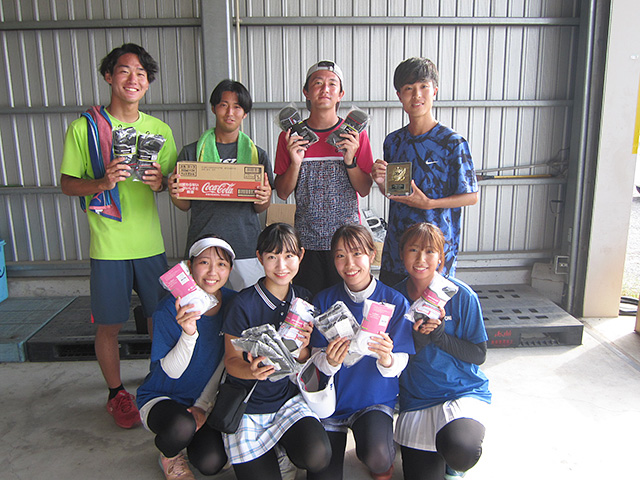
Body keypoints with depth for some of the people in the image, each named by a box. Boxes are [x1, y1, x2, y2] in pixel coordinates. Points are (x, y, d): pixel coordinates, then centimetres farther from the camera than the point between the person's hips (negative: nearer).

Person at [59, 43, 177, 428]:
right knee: (109, 325, 7)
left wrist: (162, 182, -10)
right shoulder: (84, 127, -3)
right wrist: (102, 183, -20)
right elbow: (67, 183, 0)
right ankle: (117, 393, 29)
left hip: (151, 243, 3)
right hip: (108, 245, -3)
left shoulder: (160, 130, 7)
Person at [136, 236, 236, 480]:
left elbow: (226, 363, -1)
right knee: (181, 426, -35)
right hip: (161, 397, -3)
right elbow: (172, 371, -21)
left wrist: (204, 405, -7)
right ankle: (169, 456, 2)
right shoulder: (170, 309, -20)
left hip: (206, 398, 3)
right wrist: (188, 334, -38)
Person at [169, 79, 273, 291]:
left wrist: (264, 198, -12)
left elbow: (259, 209, 10)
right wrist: (174, 194, -12)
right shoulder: (191, 152, 6)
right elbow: (185, 205, 9)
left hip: (247, 247, 1)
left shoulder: (257, 155, 7)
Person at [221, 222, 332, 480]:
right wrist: (252, 371, -31)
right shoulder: (244, 303, -14)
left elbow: (306, 362, 7)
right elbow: (232, 360, -9)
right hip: (247, 405, -2)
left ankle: (282, 442, 9)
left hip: (288, 398, 3)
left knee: (317, 457, -23)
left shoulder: (304, 299, 0)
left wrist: (302, 349, -16)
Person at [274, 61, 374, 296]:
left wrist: (350, 160, -15)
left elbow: (365, 190, 1)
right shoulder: (291, 137, 3)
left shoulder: (355, 135, 1)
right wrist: (295, 163, -14)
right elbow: (282, 193, 3)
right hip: (306, 240, 1)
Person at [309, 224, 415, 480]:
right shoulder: (324, 301, -6)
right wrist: (330, 361, -30)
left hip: (375, 400, -1)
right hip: (331, 399, 2)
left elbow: (400, 364, -10)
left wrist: (386, 359, -33)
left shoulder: (395, 301, -10)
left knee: (377, 458, -28)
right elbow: (317, 361, -7)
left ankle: (386, 459, 9)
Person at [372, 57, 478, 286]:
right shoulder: (392, 141, 6)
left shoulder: (453, 142, -9)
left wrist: (428, 203, -20)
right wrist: (381, 182, -8)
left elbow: (471, 196, -7)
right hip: (395, 248, 5)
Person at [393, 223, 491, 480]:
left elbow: (479, 354, -7)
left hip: (464, 391, -2)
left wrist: (440, 336, -22)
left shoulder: (461, 295, -9)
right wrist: (416, 341, -22)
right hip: (416, 399, 3)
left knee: (459, 450, -32)